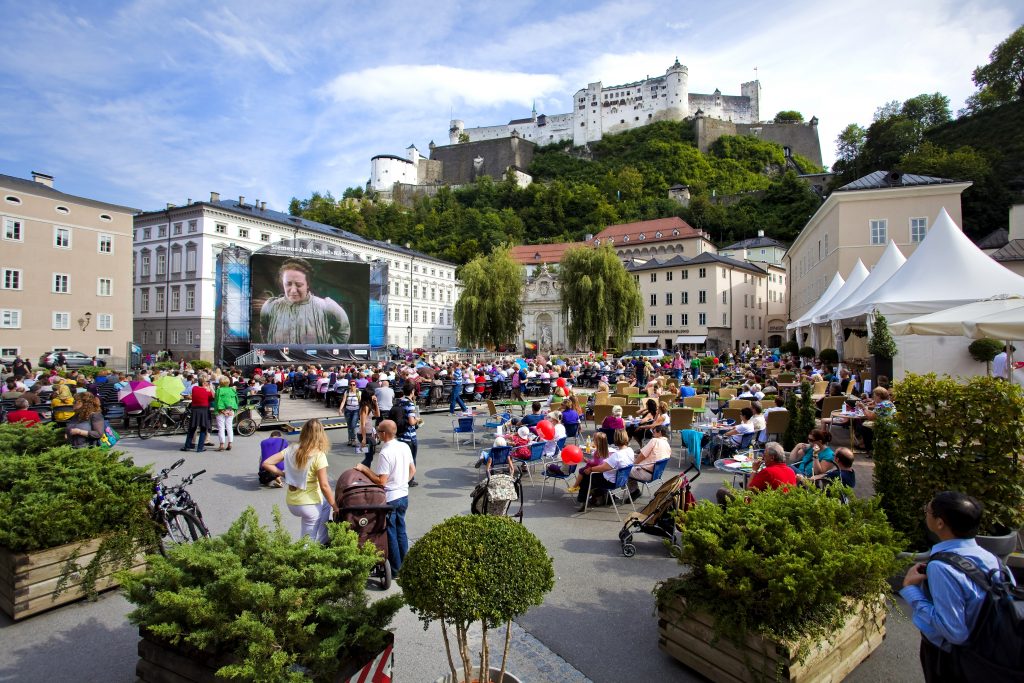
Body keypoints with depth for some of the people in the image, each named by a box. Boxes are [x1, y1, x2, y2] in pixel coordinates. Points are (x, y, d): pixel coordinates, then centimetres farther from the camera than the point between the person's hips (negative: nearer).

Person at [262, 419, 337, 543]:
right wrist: (335, 507, -7)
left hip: (291, 503, 6)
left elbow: (266, 464, -3)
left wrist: (283, 474, 7)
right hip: (309, 504, -6)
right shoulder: (319, 455, -19)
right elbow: (324, 486, -18)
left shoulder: (291, 449, -3)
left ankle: (321, 544, 35)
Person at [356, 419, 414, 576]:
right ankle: (403, 565, 31)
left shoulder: (385, 453, -24)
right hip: (403, 495, 8)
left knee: (390, 535, 7)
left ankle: (394, 570, 19)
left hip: (389, 499, -8)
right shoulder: (405, 446, 0)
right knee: (401, 531, 19)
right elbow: (412, 471, 9)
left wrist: (364, 469, -15)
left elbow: (381, 481, -23)